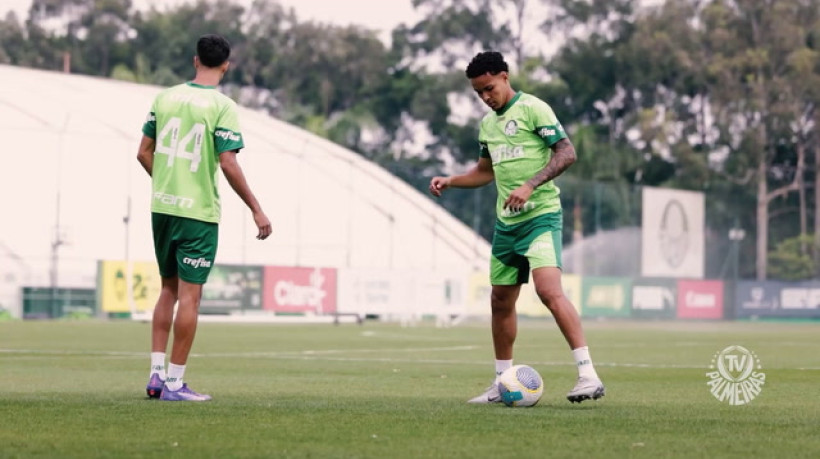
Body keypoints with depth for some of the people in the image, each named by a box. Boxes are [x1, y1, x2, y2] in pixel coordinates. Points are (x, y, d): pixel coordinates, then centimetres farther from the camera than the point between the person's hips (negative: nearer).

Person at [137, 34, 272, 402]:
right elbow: (228, 164, -16)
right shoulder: (223, 107, -10)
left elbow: (144, 152, 9)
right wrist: (256, 210, -9)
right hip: (198, 212, -5)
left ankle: (156, 373, 14)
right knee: (189, 296, 0)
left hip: (162, 207, 5)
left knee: (169, 290, 17)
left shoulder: (165, 98, 5)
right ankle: (174, 382, 1)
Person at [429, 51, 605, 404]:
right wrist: (449, 181, 15)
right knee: (500, 301, 10)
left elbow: (567, 153, -14)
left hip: (540, 216, -8)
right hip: (505, 222, 8)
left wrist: (530, 186, -23)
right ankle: (503, 382, 22)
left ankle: (588, 375, -24)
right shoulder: (487, 124, 17)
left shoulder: (533, 109, -7)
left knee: (549, 290, -23)